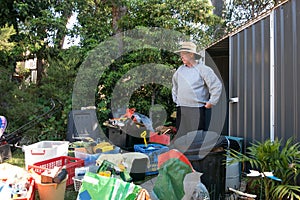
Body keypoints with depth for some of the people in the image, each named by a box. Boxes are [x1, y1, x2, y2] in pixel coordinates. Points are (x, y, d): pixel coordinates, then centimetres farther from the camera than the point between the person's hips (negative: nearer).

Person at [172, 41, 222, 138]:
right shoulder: (180, 69, 12)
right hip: (181, 110, 6)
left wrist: (211, 103, -8)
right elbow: (174, 84, 30)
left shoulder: (203, 69, -6)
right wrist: (175, 99, 22)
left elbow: (217, 86, -8)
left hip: (198, 110, -6)